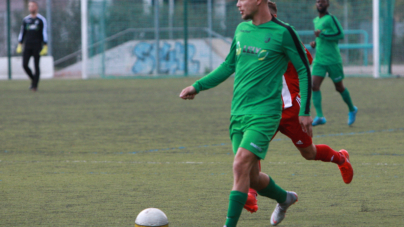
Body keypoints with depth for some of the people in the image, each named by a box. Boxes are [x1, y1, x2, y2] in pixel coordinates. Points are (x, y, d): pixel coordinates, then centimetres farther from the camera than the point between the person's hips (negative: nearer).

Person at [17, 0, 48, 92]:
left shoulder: (41, 20, 0)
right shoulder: (26, 20, 11)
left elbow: (44, 33, -3)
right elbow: (22, 33, 15)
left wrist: (45, 47, -8)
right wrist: (19, 46, 9)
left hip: (37, 46, -3)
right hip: (27, 46, 3)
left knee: (36, 66, -3)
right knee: (25, 64, -7)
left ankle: (35, 85, 4)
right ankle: (33, 79, 15)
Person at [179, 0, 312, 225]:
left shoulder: (283, 33, -8)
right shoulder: (242, 29, 11)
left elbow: (304, 70, -1)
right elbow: (229, 65, 24)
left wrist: (305, 111, -4)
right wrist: (198, 86, 19)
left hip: (264, 114, -7)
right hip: (238, 113, 7)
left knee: (241, 165, -20)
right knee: (252, 177, 11)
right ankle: (285, 198, 39)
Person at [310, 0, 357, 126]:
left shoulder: (331, 18, -9)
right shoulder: (316, 20, 14)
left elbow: (340, 35, -19)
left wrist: (321, 34, -22)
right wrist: (315, 43, 9)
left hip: (333, 60, -6)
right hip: (319, 60, 6)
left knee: (339, 87, 7)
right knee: (315, 85, -12)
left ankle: (352, 110, 30)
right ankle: (320, 116, -16)